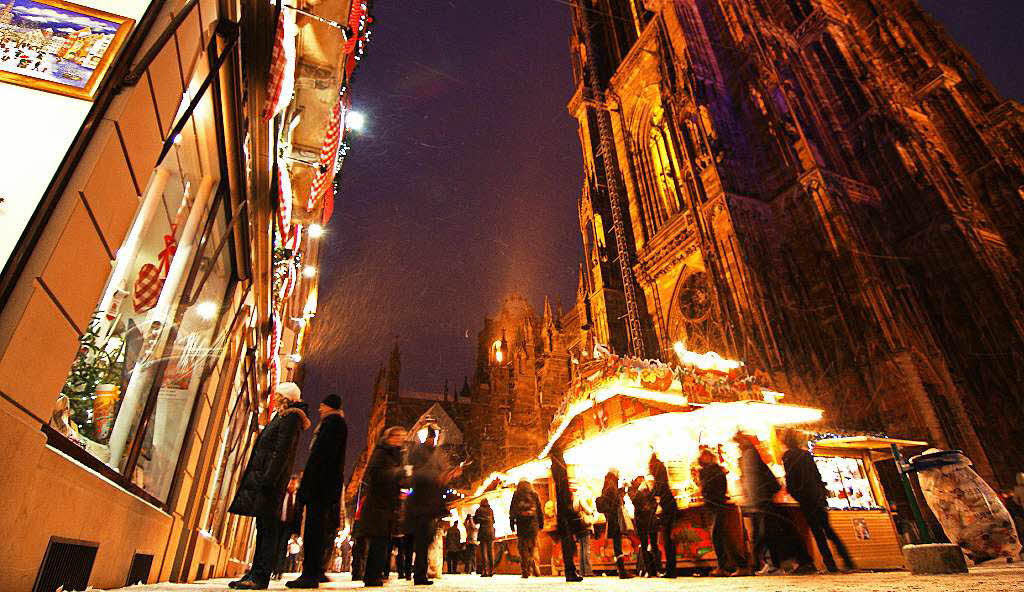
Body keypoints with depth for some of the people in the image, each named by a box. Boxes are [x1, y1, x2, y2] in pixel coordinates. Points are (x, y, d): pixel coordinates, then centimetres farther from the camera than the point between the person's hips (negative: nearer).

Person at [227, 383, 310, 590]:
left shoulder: (290, 418, -9)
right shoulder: (282, 418, 22)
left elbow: (282, 452, -18)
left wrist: (268, 477, -23)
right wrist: (261, 478, 20)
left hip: (272, 481, -10)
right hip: (264, 479, 10)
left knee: (267, 528, -8)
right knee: (264, 527, 11)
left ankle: (260, 577, -5)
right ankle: (256, 573, 17)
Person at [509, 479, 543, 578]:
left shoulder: (516, 496, 8)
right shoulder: (534, 495, 11)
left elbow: (512, 511, 6)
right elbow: (540, 510, 10)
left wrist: (512, 525, 8)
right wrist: (541, 524, 13)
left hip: (520, 523, -1)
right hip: (533, 523, 1)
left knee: (523, 548, 4)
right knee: (532, 546, 8)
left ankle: (524, 571, 0)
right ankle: (530, 568, -6)